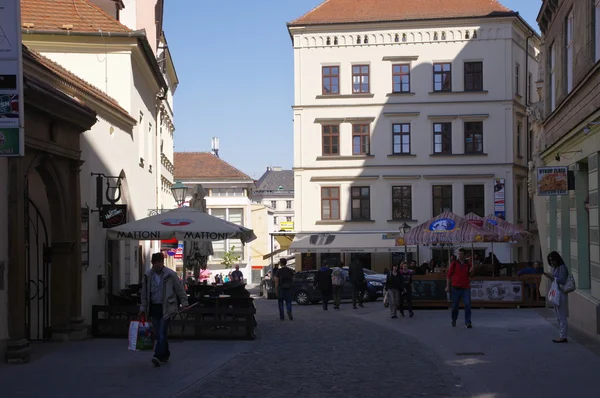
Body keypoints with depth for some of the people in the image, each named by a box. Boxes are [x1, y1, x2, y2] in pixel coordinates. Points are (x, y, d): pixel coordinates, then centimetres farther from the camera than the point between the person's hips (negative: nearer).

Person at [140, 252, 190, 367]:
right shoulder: (148, 276, 4)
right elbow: (144, 293, 12)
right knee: (158, 333, 9)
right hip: (154, 308, 4)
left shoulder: (170, 274, -6)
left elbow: (180, 290, 1)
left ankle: (159, 356, -16)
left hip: (166, 308, -4)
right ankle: (165, 355, 23)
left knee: (162, 333, -13)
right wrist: (143, 308, 11)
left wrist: (184, 303, -1)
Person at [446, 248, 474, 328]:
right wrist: (448, 286, -4)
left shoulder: (468, 264, 6)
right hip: (455, 287, -1)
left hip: (466, 288, 1)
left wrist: (471, 271, -9)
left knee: (467, 304, -7)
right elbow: (449, 275, 1)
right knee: (455, 305, 8)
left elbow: (470, 276, 14)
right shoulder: (454, 263, 0)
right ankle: (454, 320, 27)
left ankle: (468, 322, -3)